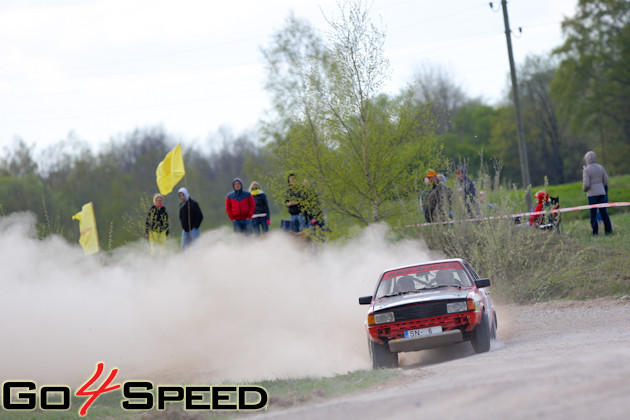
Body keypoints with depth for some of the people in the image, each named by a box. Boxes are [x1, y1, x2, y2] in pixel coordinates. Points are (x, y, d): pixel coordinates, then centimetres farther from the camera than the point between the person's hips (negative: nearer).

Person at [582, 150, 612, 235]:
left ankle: (595, 232, -1)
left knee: (593, 213, 0)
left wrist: (584, 189, 5)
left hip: (592, 193, -5)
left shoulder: (586, 170, -10)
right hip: (602, 192, 5)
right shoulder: (600, 167, 6)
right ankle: (608, 230, 7)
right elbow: (606, 181, 9)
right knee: (604, 212, 8)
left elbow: (586, 184, -15)